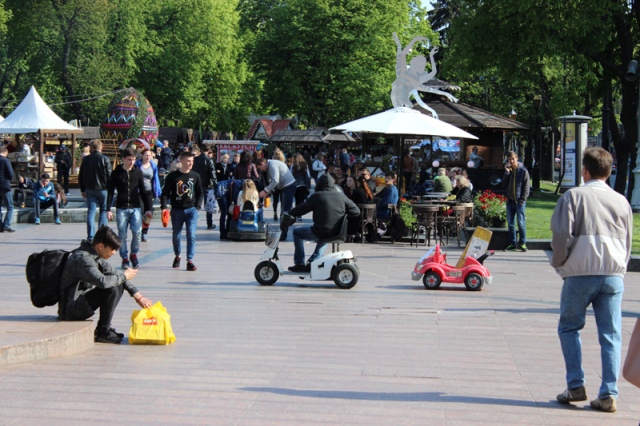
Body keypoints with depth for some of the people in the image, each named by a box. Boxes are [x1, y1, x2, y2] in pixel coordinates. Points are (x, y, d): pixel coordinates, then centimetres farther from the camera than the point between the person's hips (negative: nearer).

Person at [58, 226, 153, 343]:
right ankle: (103, 332, -11)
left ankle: (104, 328, 8)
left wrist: (138, 296, 7)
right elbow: (103, 281, -35)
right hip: (72, 309, -10)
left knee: (118, 284, 9)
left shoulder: (96, 256, 9)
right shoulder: (82, 258, -22)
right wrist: (124, 276, -17)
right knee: (112, 288, -22)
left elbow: (114, 274, 15)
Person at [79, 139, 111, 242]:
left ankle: (91, 237, 0)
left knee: (91, 212, 6)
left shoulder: (85, 159, 4)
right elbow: (109, 176, -9)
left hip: (89, 189, 3)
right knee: (103, 211, 9)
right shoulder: (105, 159, -8)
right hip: (102, 189, -3)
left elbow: (81, 176, 10)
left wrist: (83, 190, 19)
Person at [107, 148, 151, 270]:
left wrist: (148, 209, 7)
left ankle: (134, 254, 11)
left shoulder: (138, 172, 5)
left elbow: (143, 191, 10)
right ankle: (124, 258, 14)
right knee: (122, 235, 1)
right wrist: (108, 209, -4)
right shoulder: (116, 173, 0)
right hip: (121, 209, -1)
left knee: (137, 232, -11)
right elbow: (110, 192, 2)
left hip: (135, 208, 1)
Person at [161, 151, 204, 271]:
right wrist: (164, 207, -14)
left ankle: (190, 261, -13)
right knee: (176, 235, 11)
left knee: (191, 235, -12)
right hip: (176, 210, 0)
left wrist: (197, 206, -1)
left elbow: (200, 193, 11)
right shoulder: (173, 176, -3)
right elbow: (165, 193, -1)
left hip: (191, 210, 0)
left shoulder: (195, 176, 3)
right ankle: (177, 256, 36)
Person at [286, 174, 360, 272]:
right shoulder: (341, 196, 4)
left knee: (297, 232, 19)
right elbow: (356, 211, 5)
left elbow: (301, 209, -2)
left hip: (320, 232, -5)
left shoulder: (317, 196, -7)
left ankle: (299, 264, 16)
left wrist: (289, 213, 15)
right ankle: (313, 261, 37)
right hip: (337, 233, 5)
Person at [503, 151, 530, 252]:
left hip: (519, 201, -5)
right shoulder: (508, 170, 13)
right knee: (510, 223, 6)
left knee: (521, 223, -4)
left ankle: (522, 243, 3)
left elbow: (526, 186, -5)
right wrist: (507, 172, -4)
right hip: (510, 201, 5)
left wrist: (523, 199, -13)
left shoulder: (523, 171, -2)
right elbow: (504, 184, 7)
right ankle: (512, 243, 12)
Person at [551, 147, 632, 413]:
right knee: (611, 335, 4)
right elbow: (628, 243, 16)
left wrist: (558, 262, 7)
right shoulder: (621, 201, 11)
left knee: (569, 328, 13)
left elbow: (562, 234, -8)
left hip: (580, 274, -3)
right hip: (613, 275, 3)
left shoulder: (573, 197, 0)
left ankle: (576, 386, 6)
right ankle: (608, 394, -1)